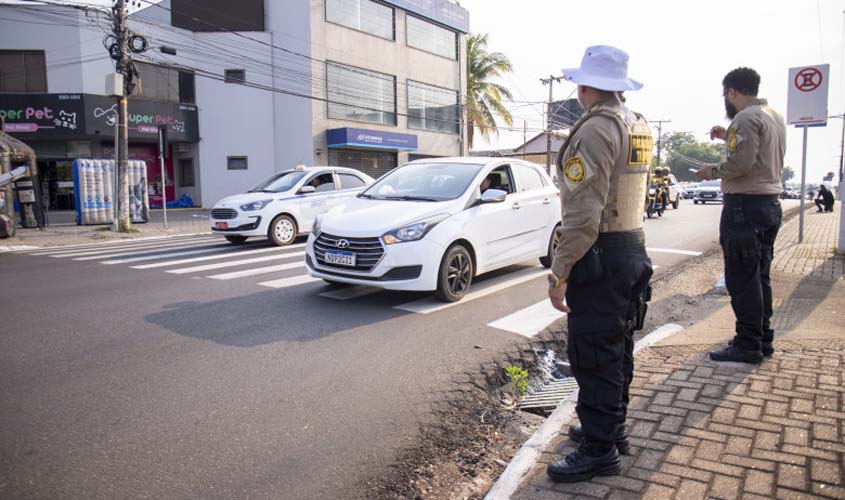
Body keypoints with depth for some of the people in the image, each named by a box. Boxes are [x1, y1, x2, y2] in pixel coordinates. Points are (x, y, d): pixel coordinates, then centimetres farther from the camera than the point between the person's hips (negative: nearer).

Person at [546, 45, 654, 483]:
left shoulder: (595, 130, -17)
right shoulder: (639, 127, 12)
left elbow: (584, 213, -23)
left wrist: (560, 272, -20)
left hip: (600, 255, -10)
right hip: (633, 247, 10)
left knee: (593, 355, -1)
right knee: (616, 348, 18)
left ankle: (599, 450, 9)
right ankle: (611, 427, 33)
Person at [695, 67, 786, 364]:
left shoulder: (745, 118, -14)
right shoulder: (775, 116, 17)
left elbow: (741, 163, -23)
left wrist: (712, 171, -7)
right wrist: (729, 137, 20)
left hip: (745, 205, -10)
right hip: (770, 202, 10)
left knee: (742, 278, -6)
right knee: (760, 276, 16)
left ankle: (748, 345, -1)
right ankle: (762, 338, 24)